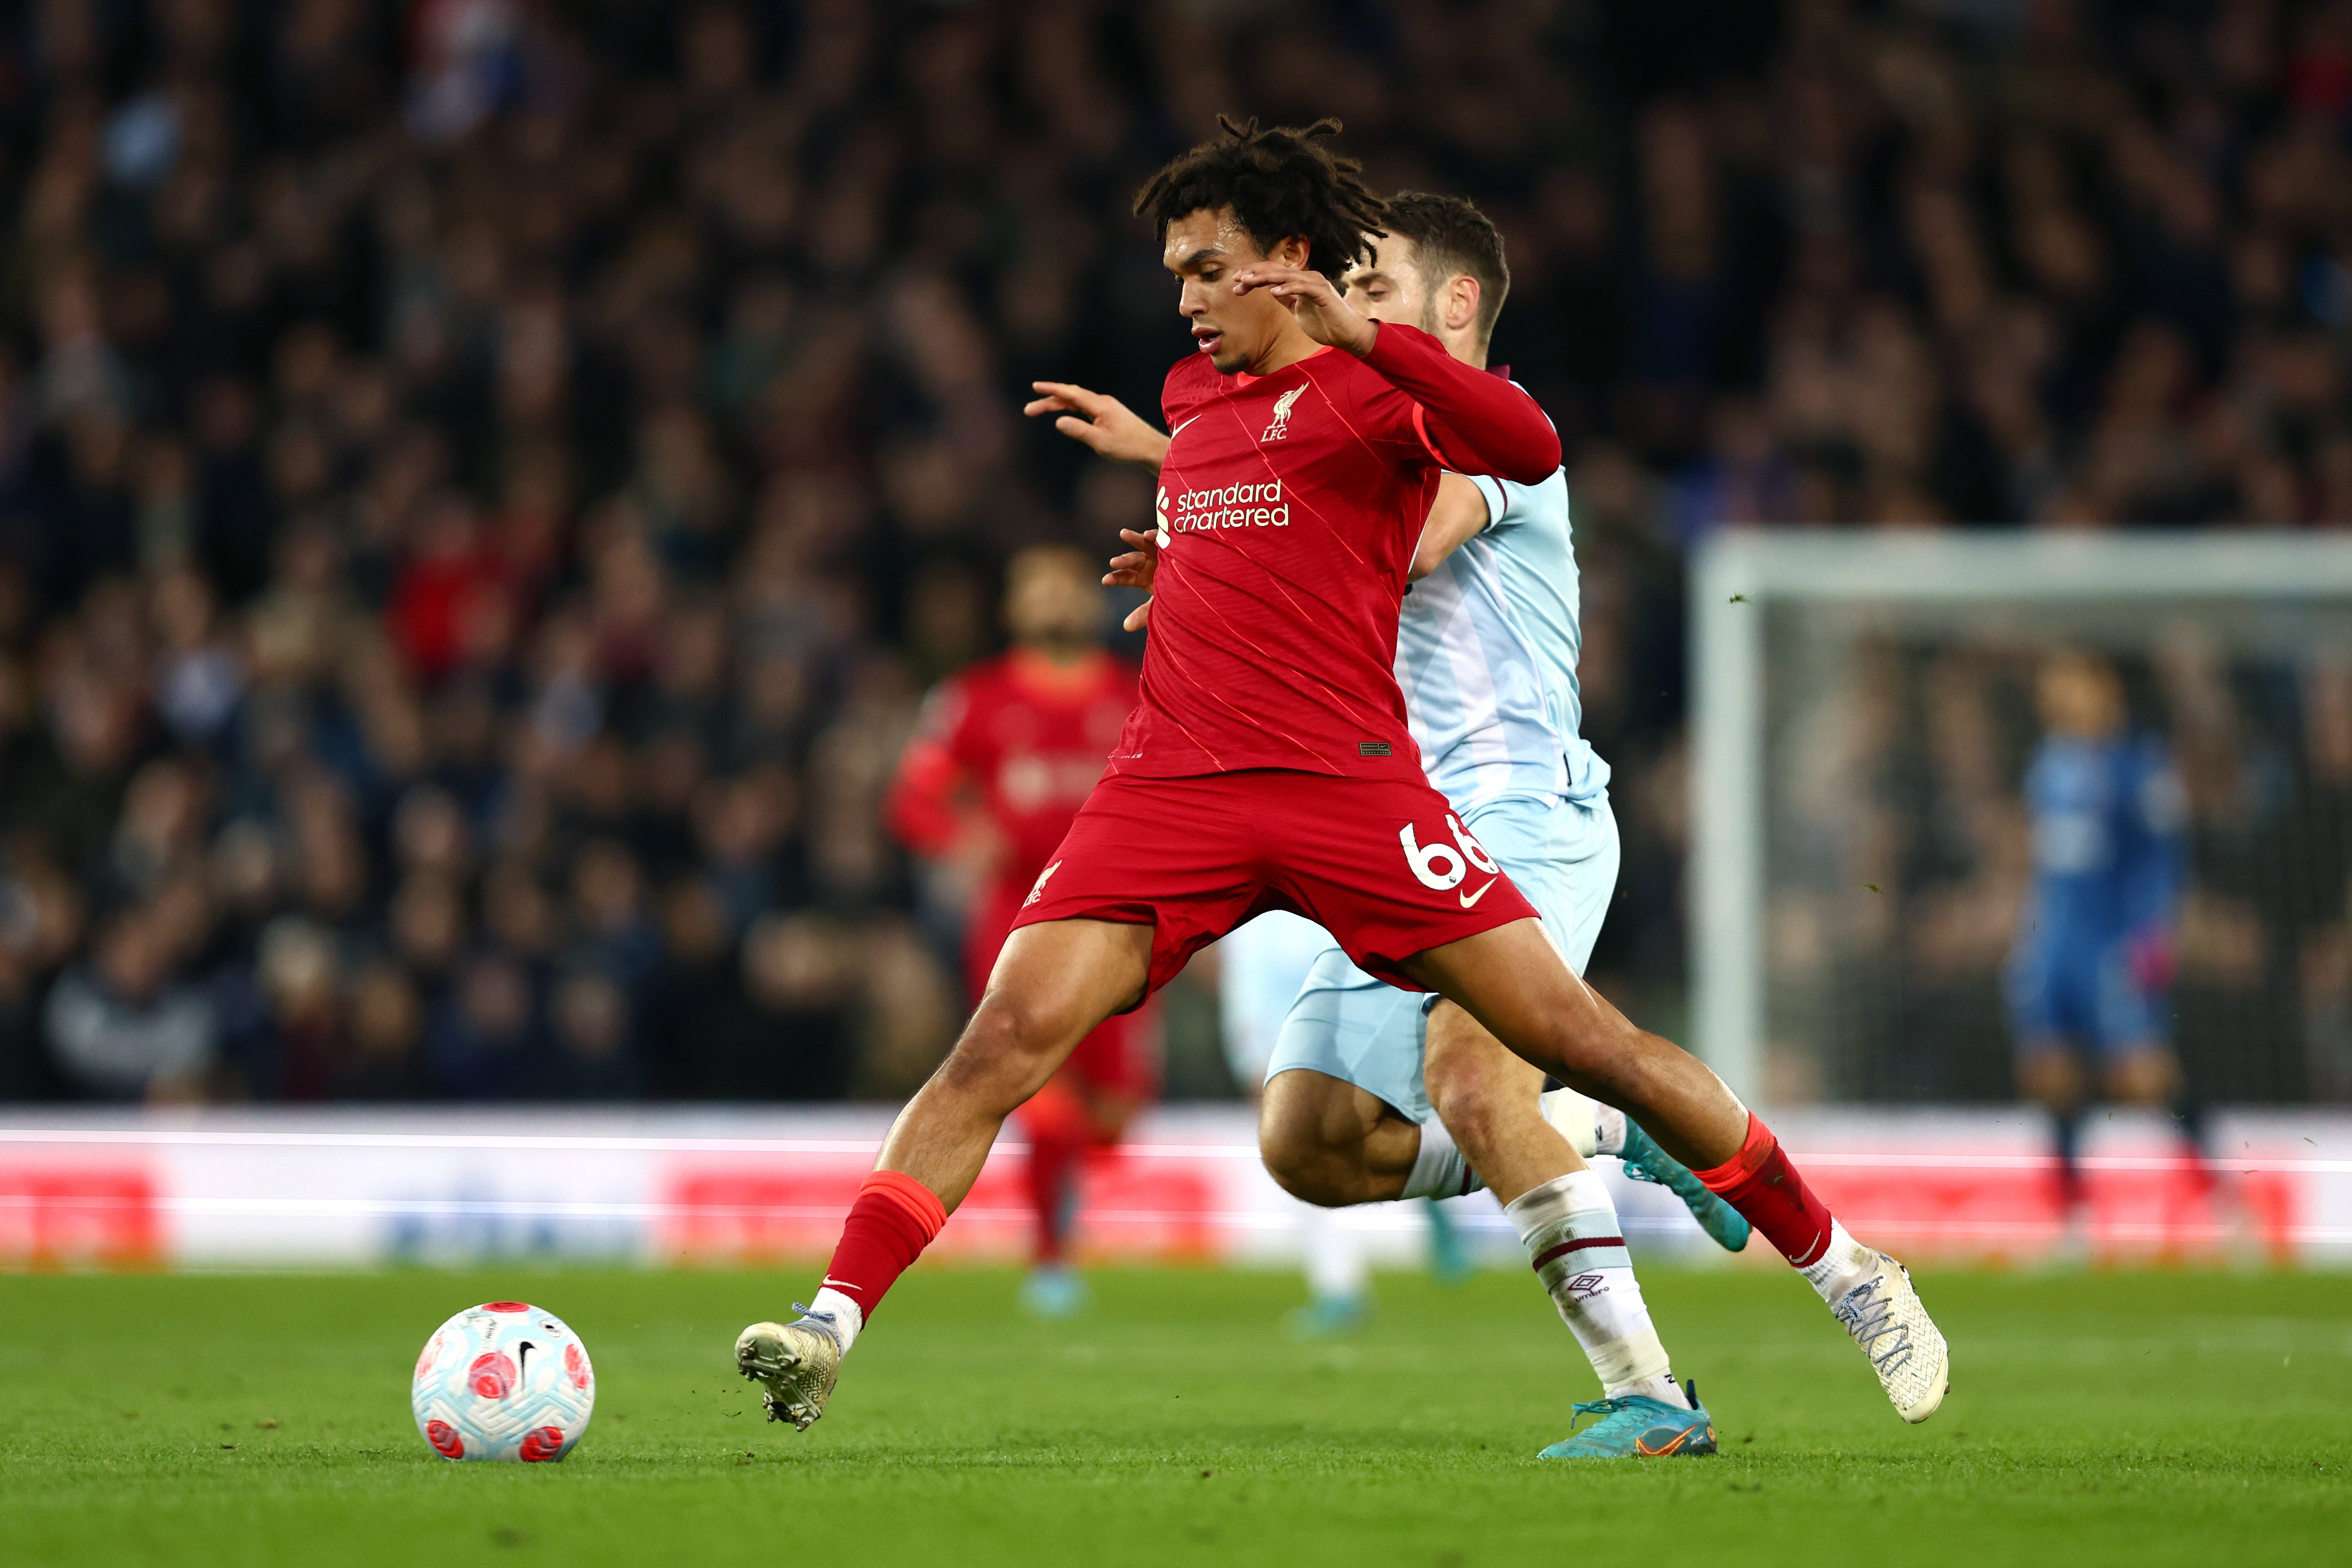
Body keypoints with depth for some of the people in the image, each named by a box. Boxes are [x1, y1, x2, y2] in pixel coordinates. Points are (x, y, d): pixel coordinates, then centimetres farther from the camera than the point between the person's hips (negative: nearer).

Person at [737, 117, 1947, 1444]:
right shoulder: (1195, 397, 21)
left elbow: (1529, 450, -21)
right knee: (1007, 1037, -15)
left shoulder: (1377, 384, 1)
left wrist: (1361, 334, -27)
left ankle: (1840, 1266, 8)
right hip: (1171, 786, 4)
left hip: (1348, 776, -4)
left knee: (1577, 1037, -6)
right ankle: (831, 1328, -19)